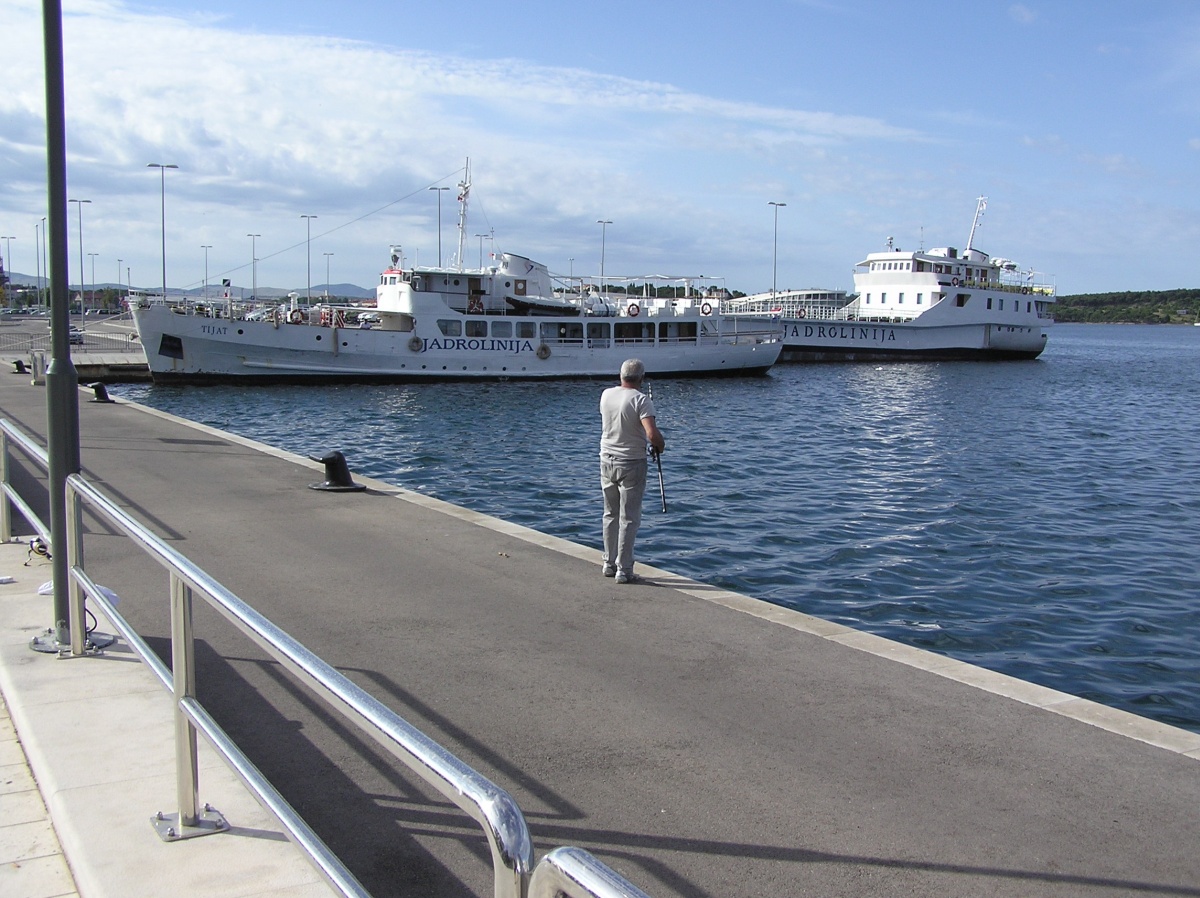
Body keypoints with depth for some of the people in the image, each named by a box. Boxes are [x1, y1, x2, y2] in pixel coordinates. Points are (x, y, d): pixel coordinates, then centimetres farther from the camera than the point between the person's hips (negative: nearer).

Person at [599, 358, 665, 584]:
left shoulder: (606, 395, 2)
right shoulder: (641, 400, -16)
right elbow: (652, 434, -26)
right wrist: (660, 445, -5)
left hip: (607, 461, 6)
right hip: (631, 464, -5)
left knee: (611, 515, 17)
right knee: (629, 519, 1)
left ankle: (609, 564, 25)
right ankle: (623, 570, 3)